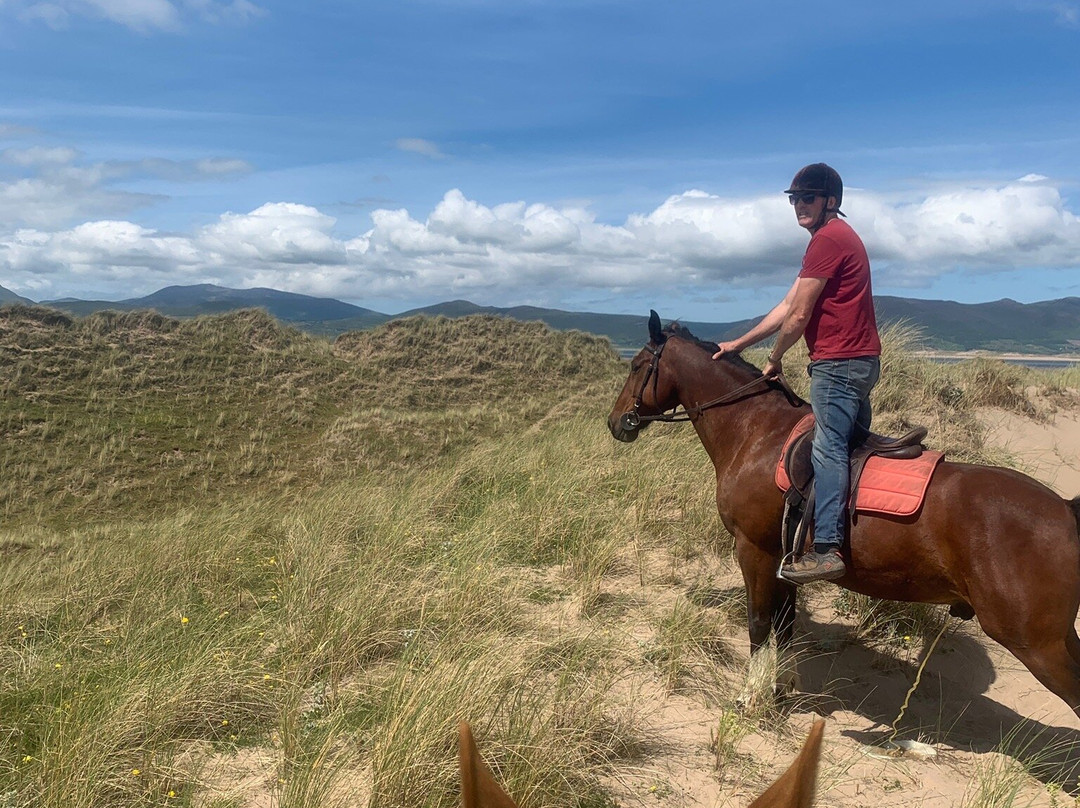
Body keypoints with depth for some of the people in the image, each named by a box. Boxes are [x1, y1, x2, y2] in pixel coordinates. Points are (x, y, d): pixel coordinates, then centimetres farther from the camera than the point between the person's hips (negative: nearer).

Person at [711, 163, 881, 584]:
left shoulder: (828, 238, -11)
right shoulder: (836, 238, 23)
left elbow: (799, 316, -12)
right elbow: (787, 305, 22)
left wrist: (775, 359, 3)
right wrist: (739, 344, 20)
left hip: (838, 363, -11)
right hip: (859, 360, 11)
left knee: (828, 447, -17)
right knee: (854, 444, 15)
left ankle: (827, 548, -23)